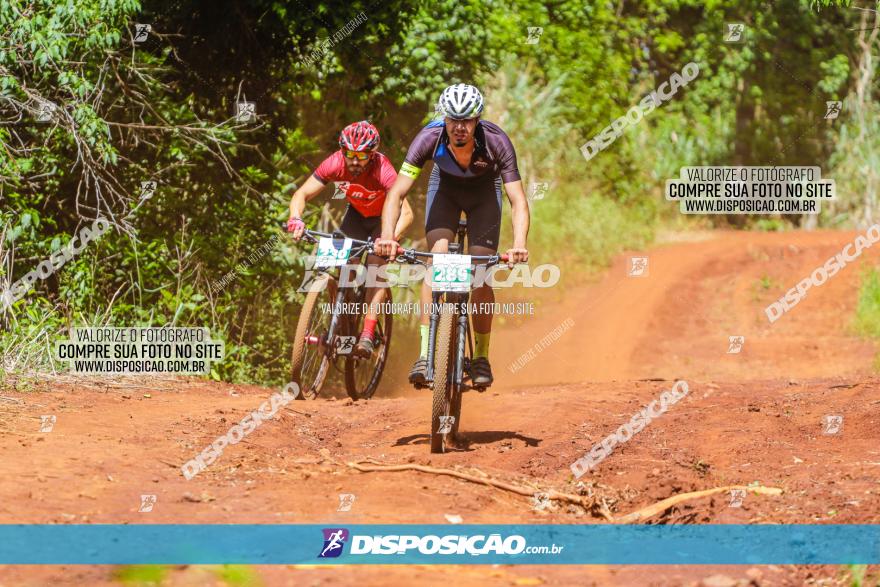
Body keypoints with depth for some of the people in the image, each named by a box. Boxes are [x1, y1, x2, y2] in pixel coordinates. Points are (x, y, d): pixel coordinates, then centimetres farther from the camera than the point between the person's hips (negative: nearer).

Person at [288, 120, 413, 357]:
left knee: (376, 266, -21)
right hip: (356, 213, 4)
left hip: (384, 217, -4)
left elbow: (406, 212, -45)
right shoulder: (335, 164, -29)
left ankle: (367, 336, -23)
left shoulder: (382, 170, -37)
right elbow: (301, 194, -26)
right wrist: (296, 218, -47)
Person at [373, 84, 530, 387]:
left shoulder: (496, 141, -36)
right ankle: (425, 353, -21)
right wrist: (387, 236, -51)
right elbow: (397, 193, -35)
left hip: (484, 191, 0)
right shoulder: (430, 137, -35)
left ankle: (481, 357, 6)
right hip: (445, 186, 1)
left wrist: (519, 245, -54)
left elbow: (518, 200, -37)